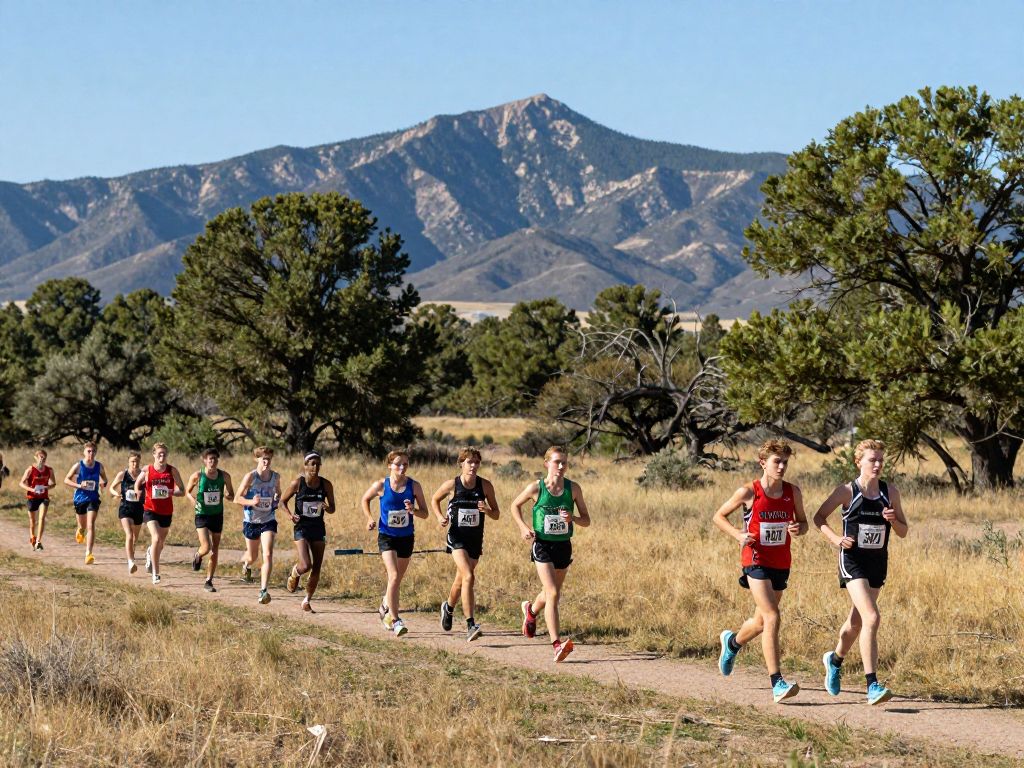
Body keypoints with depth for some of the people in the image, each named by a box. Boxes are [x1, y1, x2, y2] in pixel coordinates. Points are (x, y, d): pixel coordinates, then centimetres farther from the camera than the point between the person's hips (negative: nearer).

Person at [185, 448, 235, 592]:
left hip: (217, 516, 3)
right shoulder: (197, 476, -9)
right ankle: (197, 557, 20)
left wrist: (225, 495, -16)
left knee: (215, 551, 7)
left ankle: (208, 581, 20)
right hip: (202, 515, -3)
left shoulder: (224, 476, -3)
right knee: (206, 547, -17)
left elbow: (232, 496, 7)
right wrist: (193, 499, -14)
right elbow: (187, 491, 6)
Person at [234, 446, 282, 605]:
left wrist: (276, 501, -3)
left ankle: (263, 591, -20)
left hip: (269, 520, 1)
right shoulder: (250, 477, -12)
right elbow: (237, 498, -10)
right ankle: (246, 565, 55)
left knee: (268, 555, -18)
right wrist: (251, 502, -28)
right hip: (251, 521, -1)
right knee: (252, 556, 16)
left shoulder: (276, 477, -2)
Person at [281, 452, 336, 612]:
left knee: (316, 569, 4)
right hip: (302, 529, -3)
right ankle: (294, 572, 19)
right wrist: (290, 515, -15)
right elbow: (283, 501, 3)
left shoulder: (326, 484, -2)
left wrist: (327, 508, -18)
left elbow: (332, 509, 6)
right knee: (306, 566, -18)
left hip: (318, 529, 3)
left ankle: (307, 601, 23)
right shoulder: (297, 483, -9)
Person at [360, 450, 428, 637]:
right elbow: (365, 499, 11)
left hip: (406, 538, 3)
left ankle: (385, 608, 43)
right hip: (386, 537, -3)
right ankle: (395, 620, -16)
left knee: (397, 579, 16)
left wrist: (413, 510, -22)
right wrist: (370, 518, -3)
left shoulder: (414, 486, -5)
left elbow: (425, 513, -1)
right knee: (394, 576, -18)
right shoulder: (381, 485, -8)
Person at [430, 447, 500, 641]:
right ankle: (470, 625, -24)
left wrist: (486, 510, -19)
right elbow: (434, 500, 11)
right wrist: (440, 517, -6)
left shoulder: (485, 485, -4)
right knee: (468, 577, -22)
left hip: (476, 539, 3)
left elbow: (496, 514, 2)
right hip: (457, 537, -3)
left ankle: (448, 607, 49)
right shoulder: (452, 485, -8)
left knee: (461, 580, 16)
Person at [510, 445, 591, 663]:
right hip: (542, 546, -4)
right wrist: (523, 527, -6)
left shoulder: (573, 488, -3)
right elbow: (515, 506, 9)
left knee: (553, 593, 20)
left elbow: (586, 520, 2)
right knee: (553, 593, -18)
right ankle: (556, 644, -22)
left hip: (564, 546, 4)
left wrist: (572, 518, -20)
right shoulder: (536, 487, -8)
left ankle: (531, 611, 54)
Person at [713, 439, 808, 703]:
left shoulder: (792, 492, 1)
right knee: (772, 617, -18)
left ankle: (732, 642, 51)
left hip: (781, 564, 5)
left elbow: (803, 522, 13)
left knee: (762, 621, 17)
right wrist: (739, 534, -14)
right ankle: (777, 684, -20)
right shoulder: (749, 492, -8)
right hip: (756, 561, -5)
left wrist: (798, 529, -11)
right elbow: (719, 516, 3)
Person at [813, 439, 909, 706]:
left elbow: (903, 532, 8)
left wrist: (893, 520, -14)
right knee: (872, 618, -21)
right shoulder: (847, 491, -8)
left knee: (857, 621, 18)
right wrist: (835, 539, -14)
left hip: (878, 563, 5)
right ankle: (872, 686, -21)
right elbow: (819, 517, 3)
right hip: (853, 562, -5)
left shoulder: (890, 492, 3)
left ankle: (835, 659, 48)